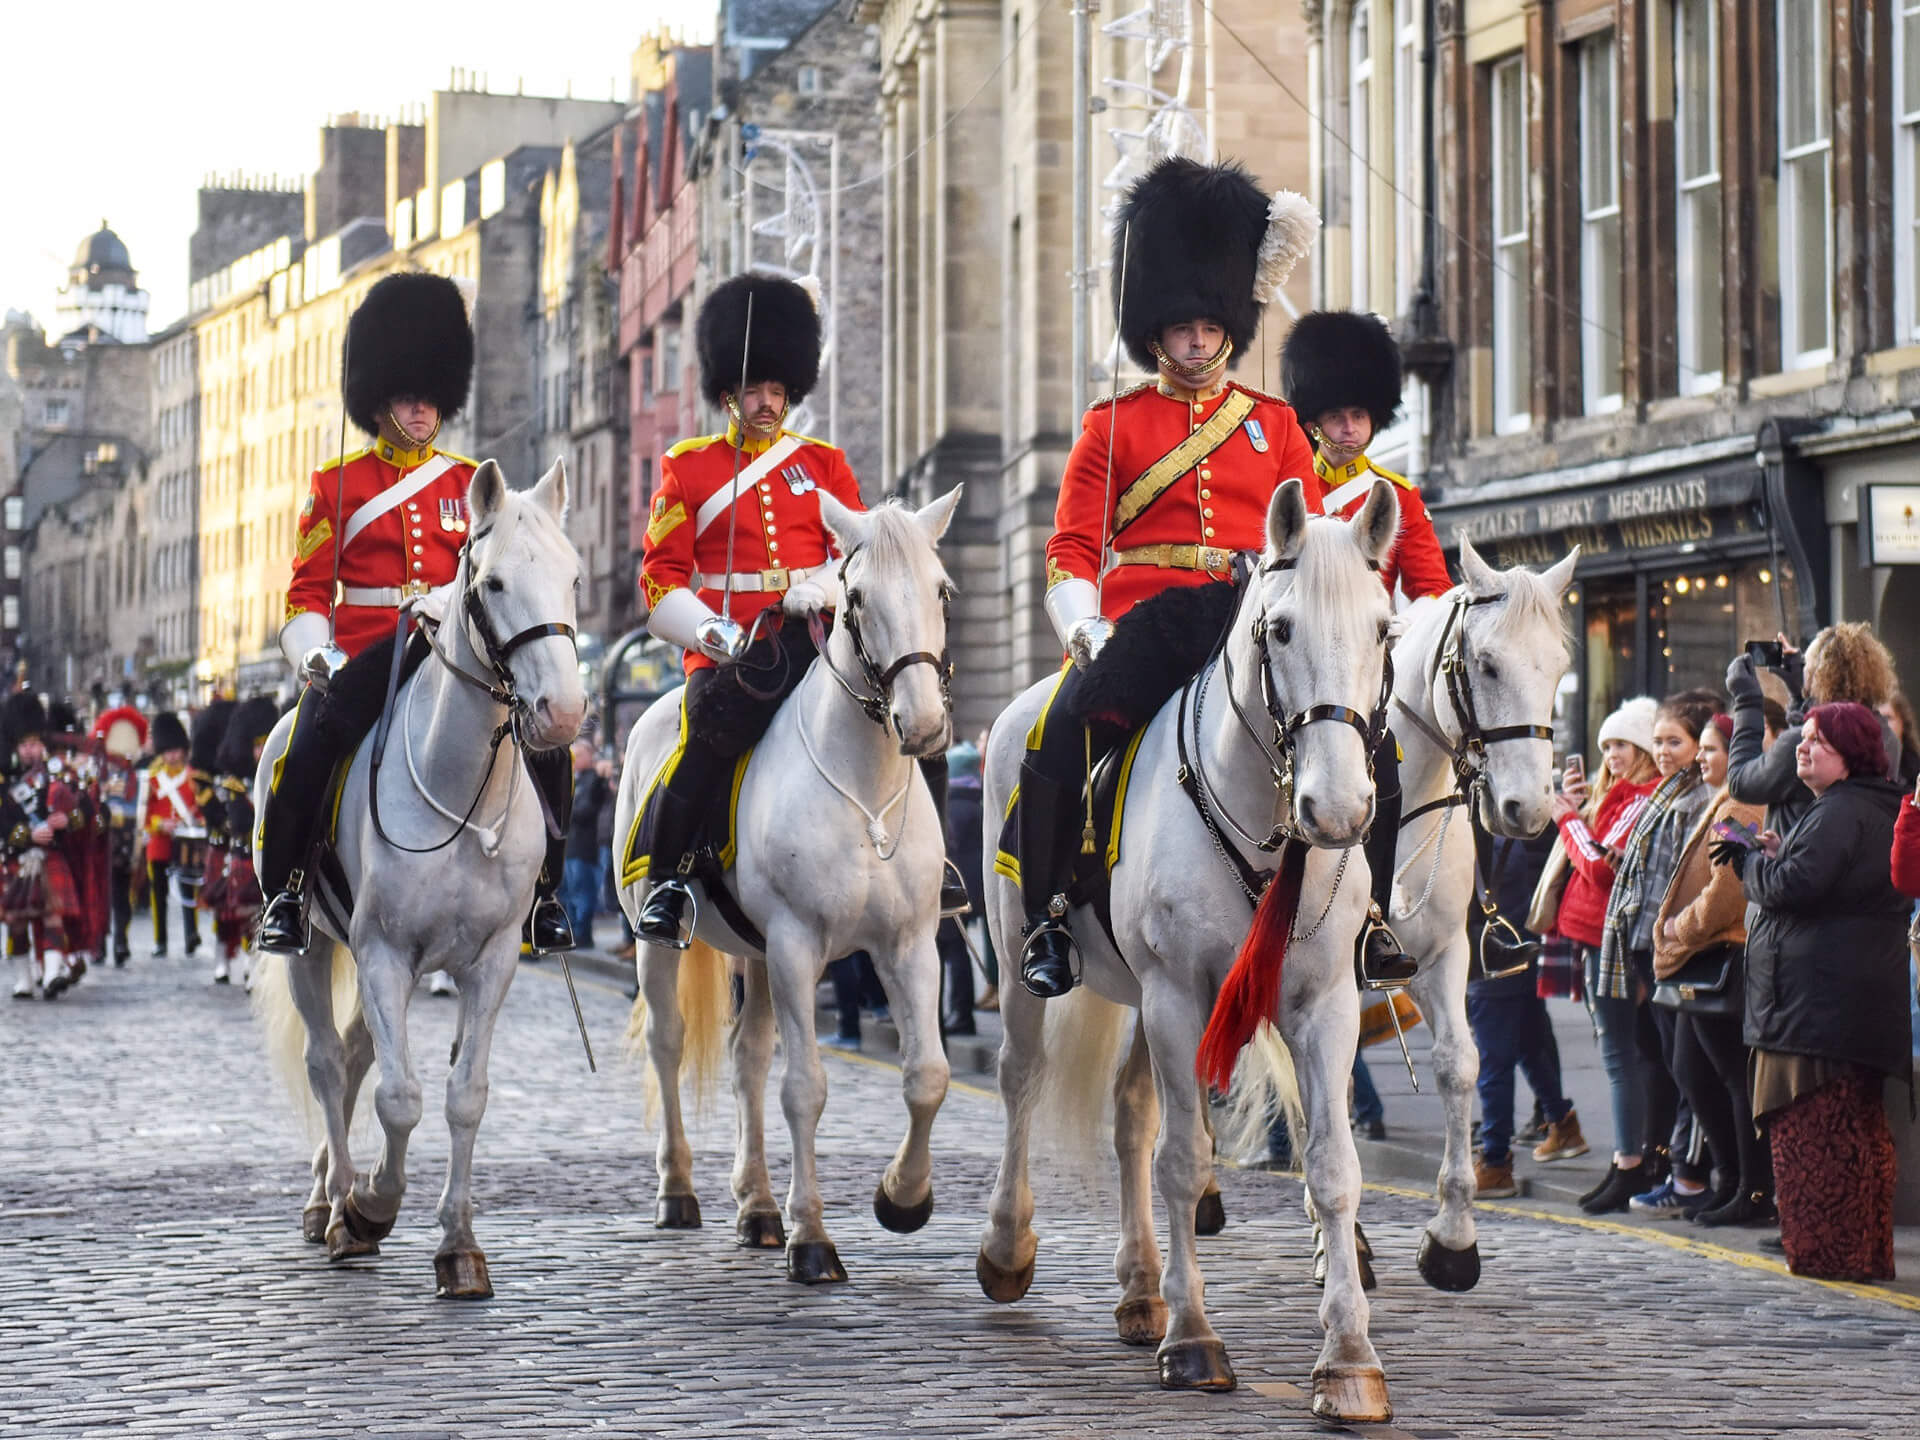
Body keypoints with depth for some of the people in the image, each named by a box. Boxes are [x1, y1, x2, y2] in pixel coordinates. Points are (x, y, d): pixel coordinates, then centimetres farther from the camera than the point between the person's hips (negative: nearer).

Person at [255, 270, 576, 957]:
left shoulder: (471, 483, 14)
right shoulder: (337, 484, 8)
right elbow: (307, 591, 6)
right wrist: (317, 655, -11)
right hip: (362, 663, -2)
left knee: (546, 750, -17)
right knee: (307, 757, -28)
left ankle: (541, 892, 0)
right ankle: (283, 893, -8)